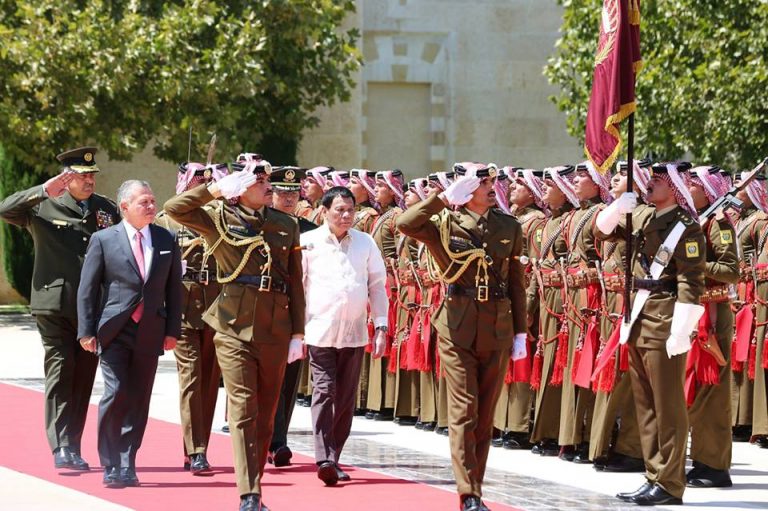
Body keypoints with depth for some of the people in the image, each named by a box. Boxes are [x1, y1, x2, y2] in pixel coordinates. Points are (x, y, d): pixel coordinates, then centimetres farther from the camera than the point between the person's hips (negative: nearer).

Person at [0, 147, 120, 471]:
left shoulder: (107, 209, 11)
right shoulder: (44, 206, 1)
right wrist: (43, 191, -23)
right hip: (55, 306, -4)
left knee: (84, 378, 6)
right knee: (60, 373, -10)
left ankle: (73, 449, 12)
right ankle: (61, 447, -14)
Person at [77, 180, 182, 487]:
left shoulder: (167, 241, 9)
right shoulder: (103, 240, -1)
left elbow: (174, 289, 12)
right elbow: (87, 289, 0)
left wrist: (173, 330, 6)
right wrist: (86, 331, -5)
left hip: (150, 332, 3)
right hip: (114, 332, -3)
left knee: (139, 400, 4)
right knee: (116, 394, -11)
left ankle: (127, 466, 10)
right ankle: (111, 466, -1)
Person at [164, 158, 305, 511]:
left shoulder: (286, 225, 8)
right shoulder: (220, 220, 2)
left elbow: (295, 283, 10)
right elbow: (173, 208, -11)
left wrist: (298, 333, 5)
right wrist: (216, 189, -8)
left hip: (275, 330, 3)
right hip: (234, 327, -3)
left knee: (266, 413, 8)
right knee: (243, 411, -8)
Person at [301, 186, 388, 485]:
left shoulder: (365, 243, 8)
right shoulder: (308, 242, 1)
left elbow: (377, 286, 12)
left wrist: (381, 327, 6)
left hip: (354, 333, 3)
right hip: (320, 332, -3)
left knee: (346, 399, 5)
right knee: (324, 392, -11)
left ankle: (333, 457, 12)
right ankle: (324, 458, -17)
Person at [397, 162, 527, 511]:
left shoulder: (509, 227, 7)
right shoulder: (445, 223, -2)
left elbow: (516, 283, 11)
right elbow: (404, 224, -21)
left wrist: (520, 332, 8)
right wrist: (445, 197, -20)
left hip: (497, 329, 3)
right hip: (458, 327, -3)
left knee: (486, 415, 8)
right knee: (464, 411, -6)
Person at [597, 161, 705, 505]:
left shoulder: (686, 227, -11)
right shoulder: (644, 218, 12)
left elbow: (691, 285, -15)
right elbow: (604, 231, 24)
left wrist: (680, 332, -19)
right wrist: (618, 207, 4)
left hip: (664, 324, -8)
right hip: (638, 322, 8)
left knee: (668, 408, -3)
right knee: (645, 406, 12)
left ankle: (669, 484, 0)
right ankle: (654, 477, 18)